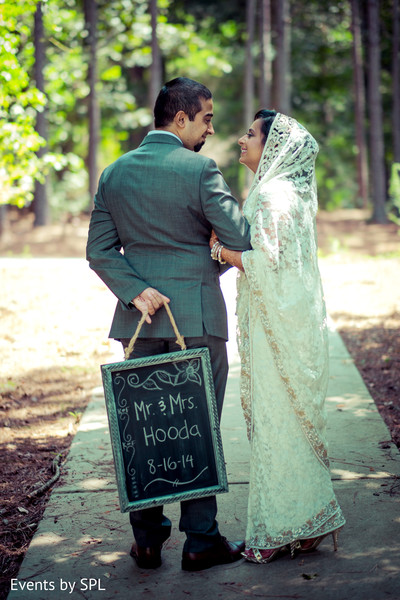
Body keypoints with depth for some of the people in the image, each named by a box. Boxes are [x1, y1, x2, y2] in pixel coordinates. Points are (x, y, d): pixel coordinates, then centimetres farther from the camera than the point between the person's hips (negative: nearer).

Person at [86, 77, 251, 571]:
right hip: (197, 317, -5)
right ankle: (200, 540, 10)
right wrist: (209, 266, 7)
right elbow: (241, 240, -12)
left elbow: (99, 252, 1)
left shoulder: (114, 173, 7)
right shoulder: (199, 170, -10)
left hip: (139, 321, 5)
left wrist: (136, 290, -6)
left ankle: (147, 538, 18)